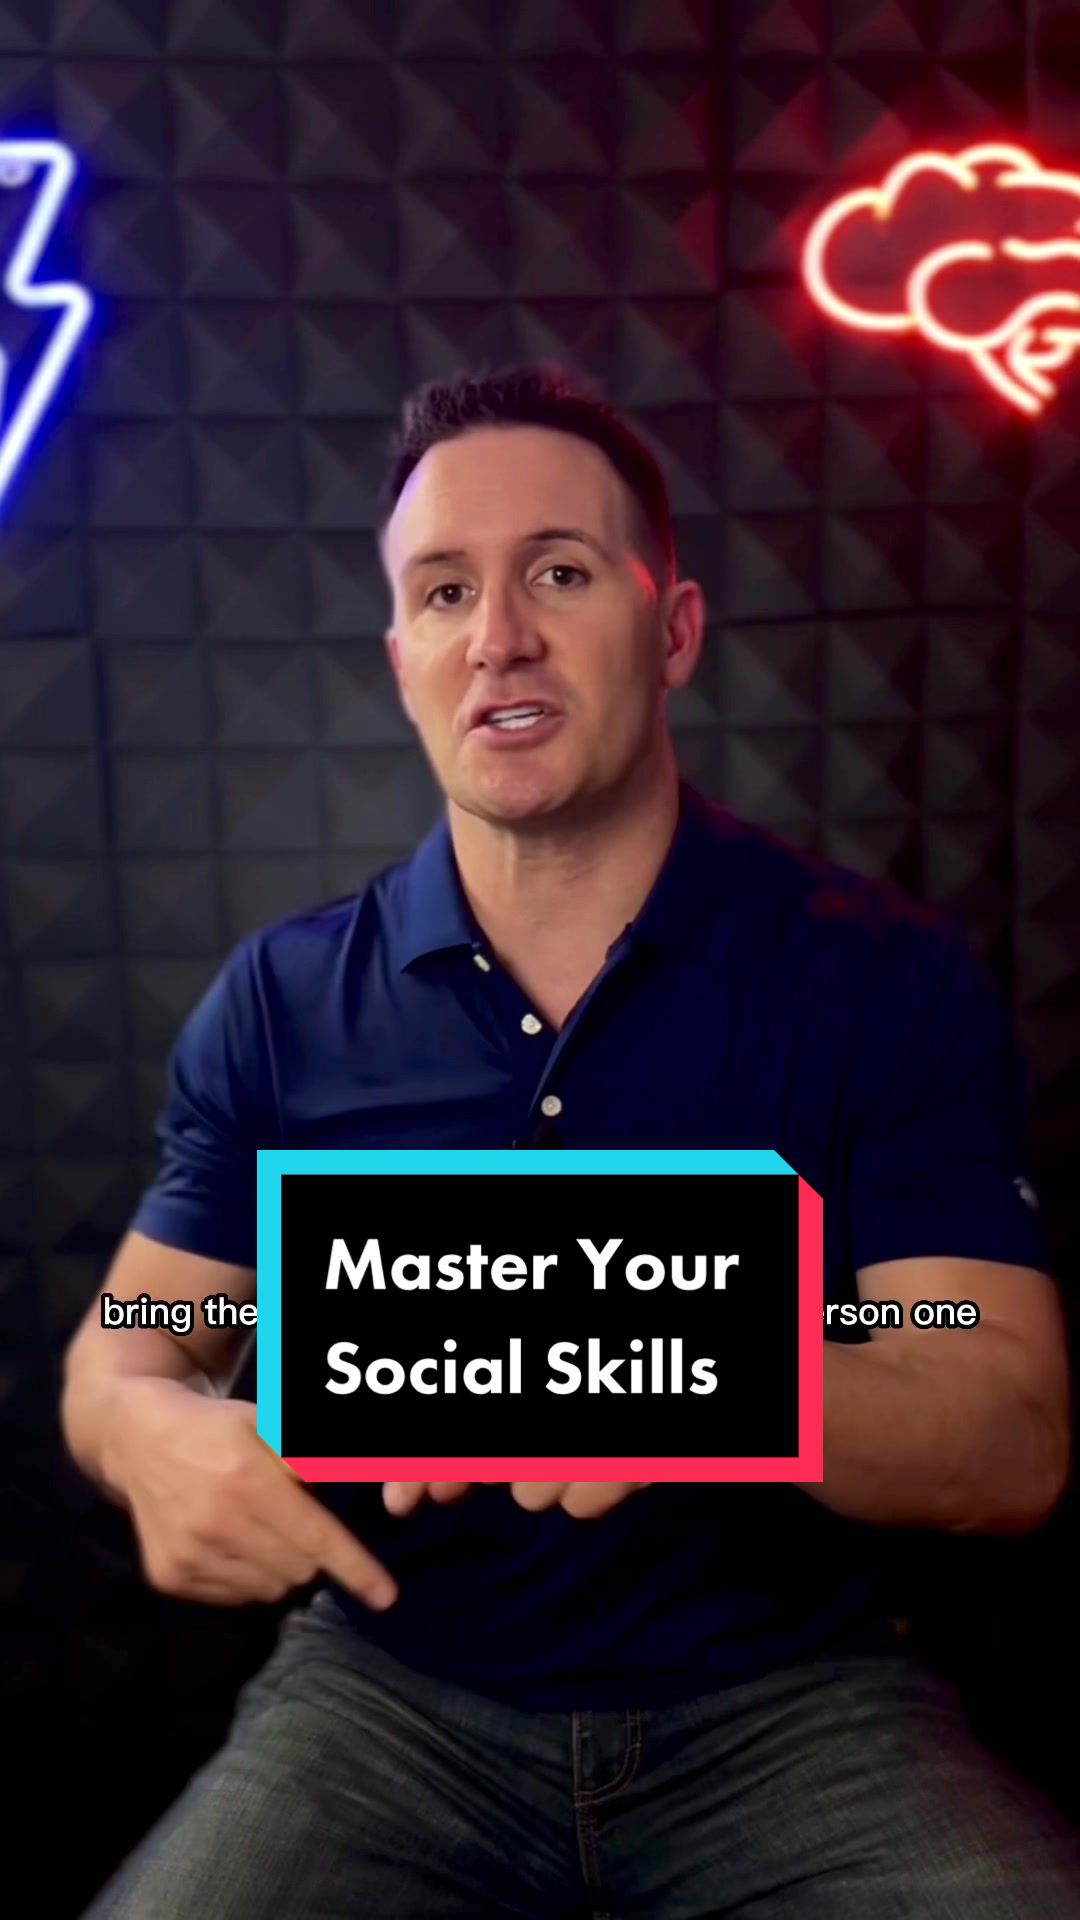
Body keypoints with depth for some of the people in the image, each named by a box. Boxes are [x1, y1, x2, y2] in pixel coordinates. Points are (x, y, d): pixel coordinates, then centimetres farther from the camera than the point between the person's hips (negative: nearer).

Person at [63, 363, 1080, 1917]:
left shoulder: (887, 980, -10)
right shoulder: (280, 1003, -4)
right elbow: (125, 1342, 5)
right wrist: (156, 1433, -20)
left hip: (796, 1698, 0)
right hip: (394, 1698, 2)